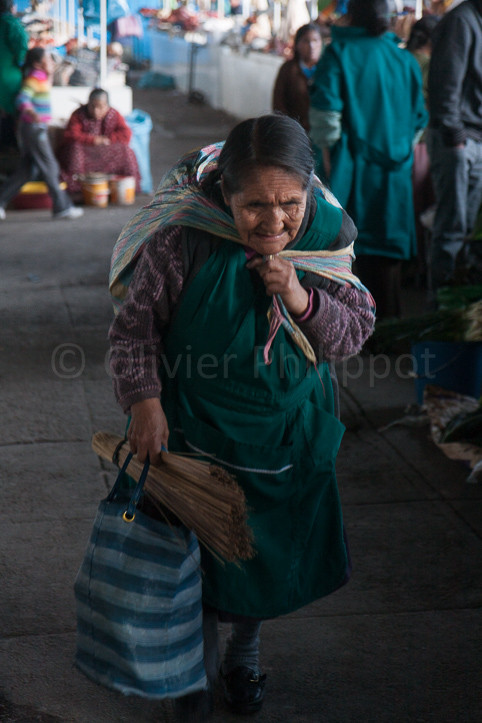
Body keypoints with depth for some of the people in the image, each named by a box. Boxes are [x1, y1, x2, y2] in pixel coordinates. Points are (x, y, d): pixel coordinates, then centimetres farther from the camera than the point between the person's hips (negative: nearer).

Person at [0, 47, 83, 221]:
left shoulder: (41, 77, 14)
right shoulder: (34, 78, -15)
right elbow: (22, 98, -28)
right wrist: (30, 111, -47)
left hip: (37, 127, 10)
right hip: (34, 128, -10)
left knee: (28, 170, 10)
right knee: (49, 167, -3)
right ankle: (62, 207, 3)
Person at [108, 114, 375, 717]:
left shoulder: (328, 234, -15)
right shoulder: (183, 238, -24)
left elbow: (356, 331, -9)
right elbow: (136, 325, -14)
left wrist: (301, 300, -28)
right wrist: (145, 400, -27)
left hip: (289, 435, 3)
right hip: (198, 426, -3)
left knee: (272, 549, 18)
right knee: (202, 544, 13)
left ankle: (244, 653, 46)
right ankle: (202, 657, 43)